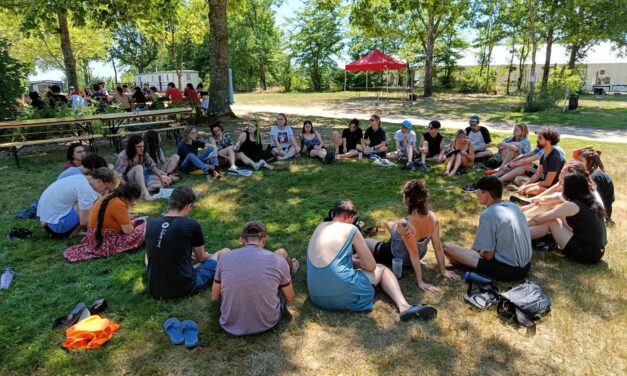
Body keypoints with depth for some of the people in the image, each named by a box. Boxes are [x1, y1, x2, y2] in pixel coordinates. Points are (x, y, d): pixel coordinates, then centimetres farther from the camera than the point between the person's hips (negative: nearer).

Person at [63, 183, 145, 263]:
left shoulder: (109, 197, 6)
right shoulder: (119, 205, -22)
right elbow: (128, 230, -18)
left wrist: (126, 218, 10)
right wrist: (131, 223, 2)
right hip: (105, 242, -10)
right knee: (144, 227, -15)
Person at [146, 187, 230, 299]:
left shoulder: (150, 224, -1)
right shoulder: (192, 225, -14)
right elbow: (201, 257, 4)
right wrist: (213, 255, 29)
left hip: (154, 291, 5)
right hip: (183, 289, -5)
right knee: (224, 253, 8)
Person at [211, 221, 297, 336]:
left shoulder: (225, 258, -9)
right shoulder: (278, 260, -15)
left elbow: (214, 297, 5)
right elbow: (290, 299, 0)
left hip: (231, 324, 2)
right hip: (267, 323, -1)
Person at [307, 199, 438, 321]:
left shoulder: (320, 227, 14)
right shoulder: (350, 229, -3)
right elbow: (371, 266, 4)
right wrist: (360, 262, 24)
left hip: (317, 298, 6)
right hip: (344, 296, -6)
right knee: (382, 269, 20)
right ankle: (404, 307, -1)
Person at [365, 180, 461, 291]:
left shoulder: (405, 225, -41)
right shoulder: (432, 217, -22)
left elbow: (414, 255, -33)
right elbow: (438, 247, -14)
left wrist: (420, 282, -23)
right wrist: (443, 271, -3)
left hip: (398, 258, -6)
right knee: (390, 223, 26)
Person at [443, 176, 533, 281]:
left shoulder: (488, 214, -19)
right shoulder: (513, 206, 5)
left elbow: (489, 255, -16)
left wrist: (480, 252, 6)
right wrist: (483, 250, 16)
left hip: (506, 270, -8)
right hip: (525, 266, 8)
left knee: (447, 247, -8)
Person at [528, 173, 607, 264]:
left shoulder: (571, 206, -14)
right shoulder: (591, 203, 10)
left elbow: (539, 219, -6)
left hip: (585, 254, -8)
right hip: (597, 252, 8)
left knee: (550, 222, -1)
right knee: (560, 217, 13)